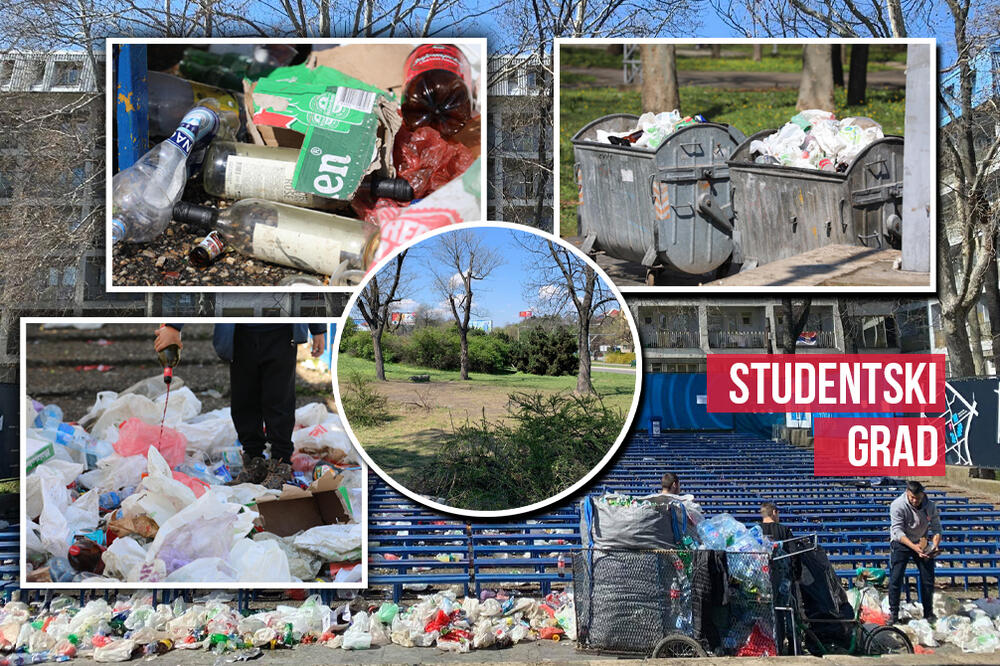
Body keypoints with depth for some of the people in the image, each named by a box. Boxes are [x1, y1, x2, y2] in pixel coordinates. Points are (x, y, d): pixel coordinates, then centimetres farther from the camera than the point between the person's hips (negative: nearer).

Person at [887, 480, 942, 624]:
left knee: (928, 579, 2)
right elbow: (898, 532, -25)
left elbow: (936, 528, -7)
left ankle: (929, 613, 18)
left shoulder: (930, 506, -12)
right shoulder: (897, 505, -23)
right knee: (896, 578, -11)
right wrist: (914, 547, -37)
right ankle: (893, 614, 1)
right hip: (901, 543, -3)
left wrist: (935, 545, -27)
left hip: (921, 543, 3)